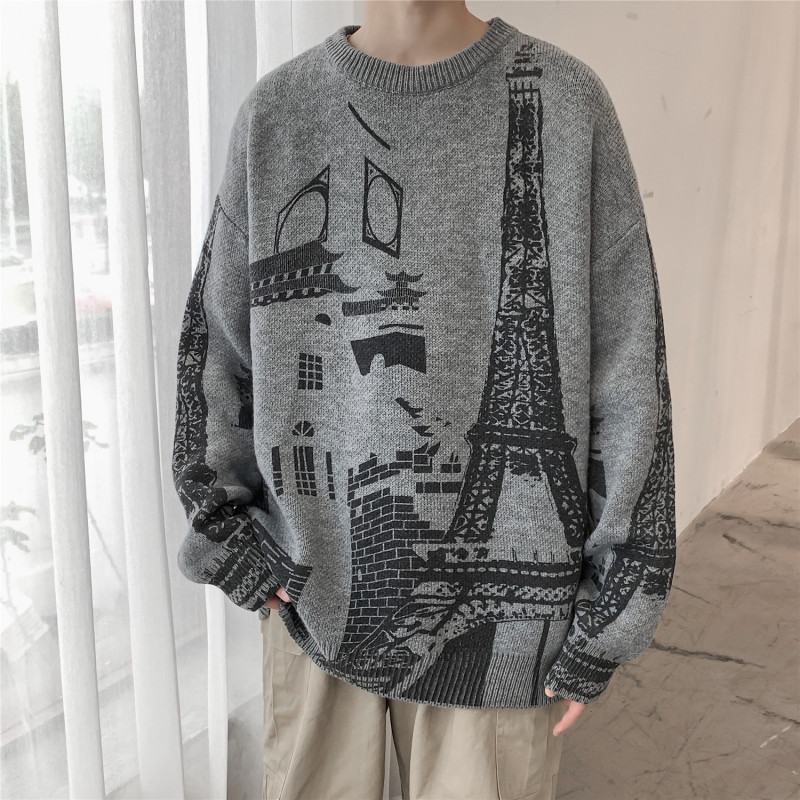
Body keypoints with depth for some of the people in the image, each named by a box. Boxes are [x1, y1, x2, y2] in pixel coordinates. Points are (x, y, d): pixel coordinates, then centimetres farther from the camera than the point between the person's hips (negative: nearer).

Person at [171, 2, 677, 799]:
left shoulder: (567, 103, -5)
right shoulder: (274, 113, 0)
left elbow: (625, 371, -5)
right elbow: (214, 343, 6)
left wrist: (604, 619, -4)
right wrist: (231, 541, 0)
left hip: (492, 603, -1)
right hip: (314, 585, 2)